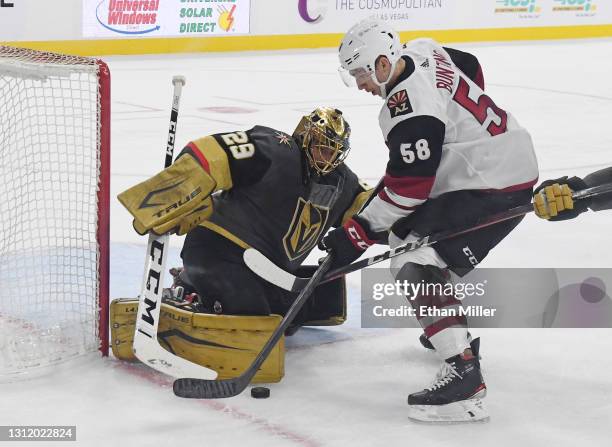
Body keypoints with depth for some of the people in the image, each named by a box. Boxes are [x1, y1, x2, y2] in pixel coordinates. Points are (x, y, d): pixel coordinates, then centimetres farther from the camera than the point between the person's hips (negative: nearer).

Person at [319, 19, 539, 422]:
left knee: (416, 266, -18)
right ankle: (455, 328, 40)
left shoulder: (410, 108, -25)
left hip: (494, 186, -11)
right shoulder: (423, 52, 2)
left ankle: (464, 374, -26)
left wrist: (358, 233, -18)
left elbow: (408, 186, -23)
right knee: (407, 232, 26)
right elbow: (471, 69, 21)